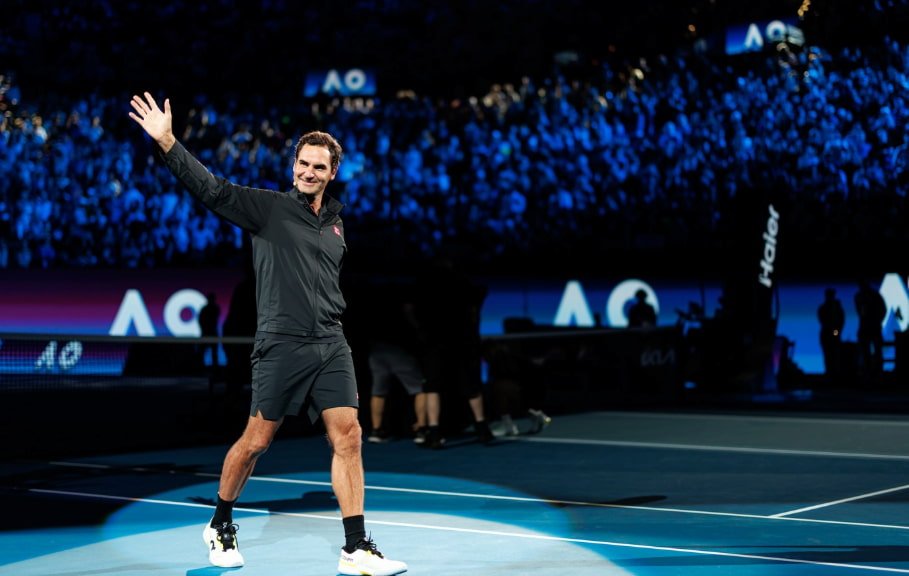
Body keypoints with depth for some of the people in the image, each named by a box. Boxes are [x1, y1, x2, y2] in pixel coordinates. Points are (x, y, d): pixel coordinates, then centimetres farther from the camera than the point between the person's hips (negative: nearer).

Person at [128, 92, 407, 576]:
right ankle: (220, 527, 25)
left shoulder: (335, 223, 16)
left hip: (331, 345, 5)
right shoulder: (267, 207, -1)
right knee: (257, 441, 2)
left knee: (348, 438, -3)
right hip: (282, 345, -5)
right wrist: (167, 142, -24)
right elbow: (211, 189, -13)